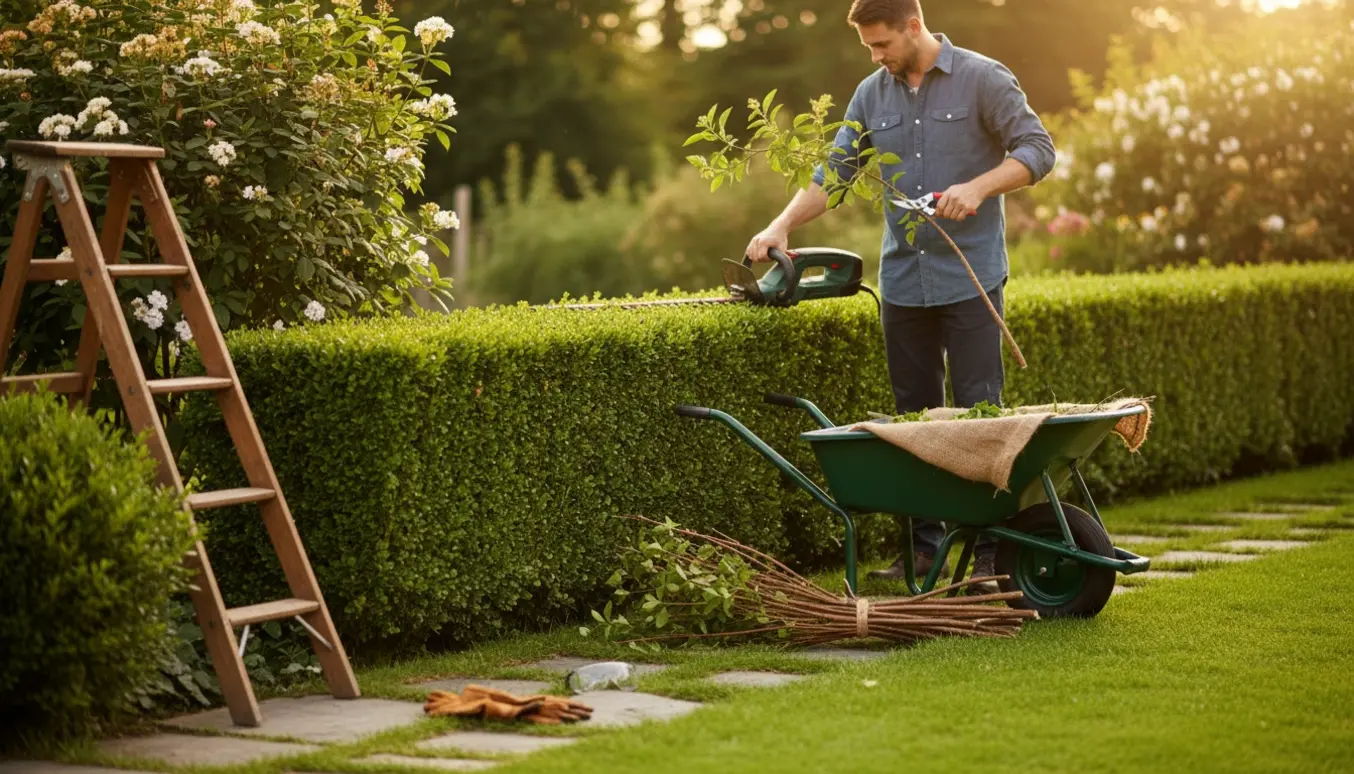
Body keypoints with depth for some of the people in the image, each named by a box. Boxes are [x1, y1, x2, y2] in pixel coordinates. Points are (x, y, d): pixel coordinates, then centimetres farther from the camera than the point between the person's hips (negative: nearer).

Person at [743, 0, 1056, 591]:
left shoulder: (982, 79, -4)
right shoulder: (872, 95, 10)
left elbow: (1037, 149, -6)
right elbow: (833, 174, 10)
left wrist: (979, 188, -21)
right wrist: (782, 225, -4)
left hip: (969, 276, -5)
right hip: (902, 280, 5)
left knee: (979, 411, -5)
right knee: (915, 416, 8)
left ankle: (990, 552, -1)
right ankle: (925, 547, 15)